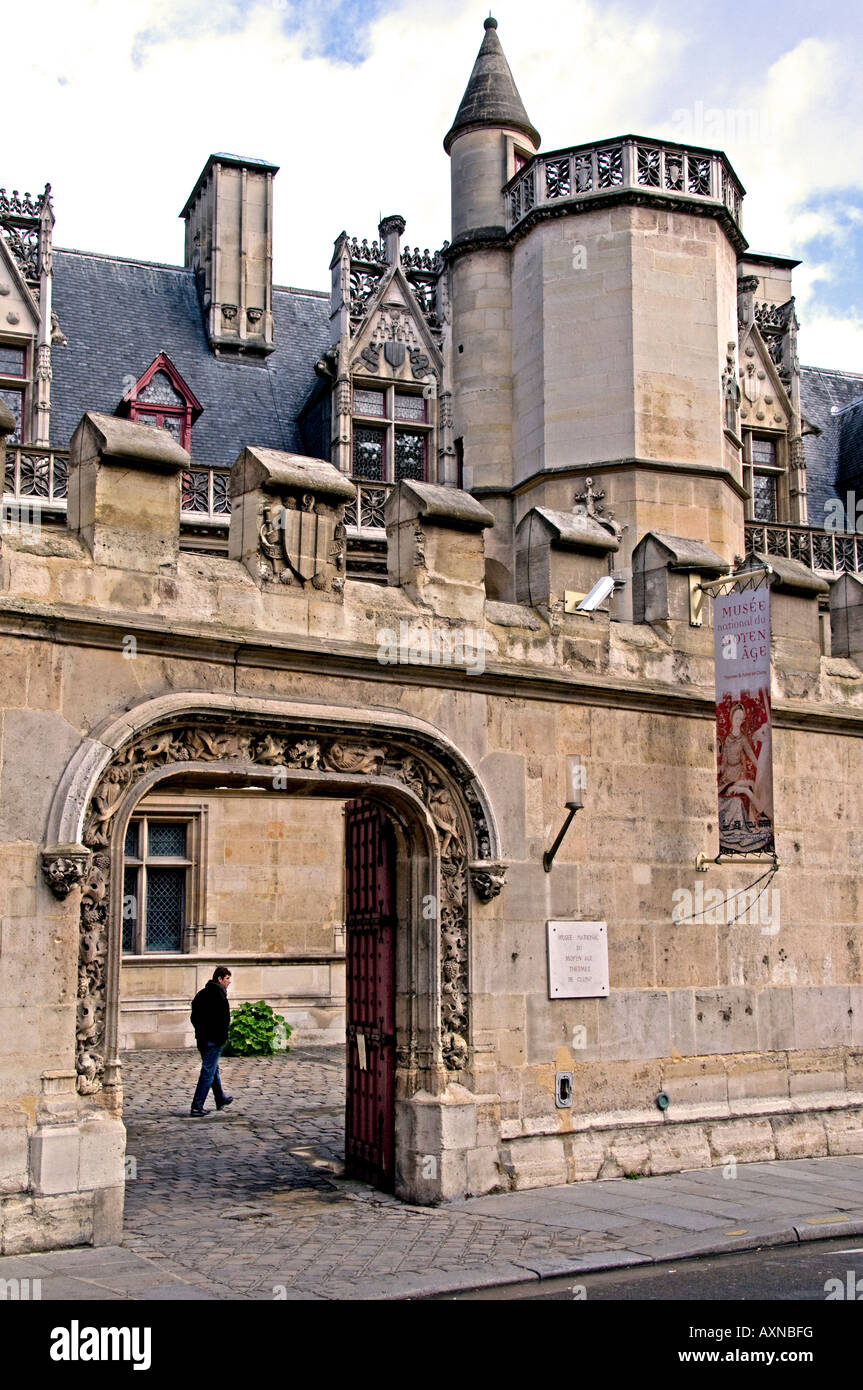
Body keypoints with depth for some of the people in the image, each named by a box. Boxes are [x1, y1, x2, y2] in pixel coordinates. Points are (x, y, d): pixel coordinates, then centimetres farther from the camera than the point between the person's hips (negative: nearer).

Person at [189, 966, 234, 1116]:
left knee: (213, 1069, 22)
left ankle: (221, 1099, 36)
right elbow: (224, 1019, -21)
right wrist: (223, 1037, -11)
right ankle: (197, 1106, -6)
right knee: (208, 1072, -4)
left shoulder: (201, 994, 12)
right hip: (214, 1040, -9)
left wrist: (200, 1032, 15)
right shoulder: (219, 995, -15)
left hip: (201, 1039, 9)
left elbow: (194, 1017, 15)